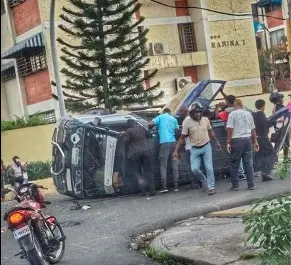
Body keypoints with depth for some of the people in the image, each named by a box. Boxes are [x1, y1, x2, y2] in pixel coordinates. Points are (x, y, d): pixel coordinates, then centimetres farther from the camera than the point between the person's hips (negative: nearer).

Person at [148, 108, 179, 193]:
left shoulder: (160, 117, 6)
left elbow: (150, 124, -5)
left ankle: (164, 186, -9)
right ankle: (176, 186, 8)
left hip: (164, 143, -3)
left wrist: (150, 129, 17)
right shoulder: (174, 119, 16)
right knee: (175, 165, 8)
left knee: (163, 166, -1)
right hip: (173, 142, 3)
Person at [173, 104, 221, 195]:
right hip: (195, 149, -1)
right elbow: (182, 138, -7)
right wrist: (176, 151, -9)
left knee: (209, 168, -2)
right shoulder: (187, 122, -12)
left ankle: (211, 187, 10)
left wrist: (217, 141, 20)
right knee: (194, 169, -7)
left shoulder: (205, 119, -3)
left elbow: (210, 131, 15)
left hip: (206, 147, 1)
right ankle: (204, 179, 23)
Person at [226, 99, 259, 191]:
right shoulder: (248, 114, 10)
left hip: (236, 140, -4)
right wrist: (255, 142, 20)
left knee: (235, 164, 4)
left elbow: (230, 129, -10)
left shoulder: (232, 114, -3)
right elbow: (253, 129, 13)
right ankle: (251, 184, 5)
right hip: (247, 139, 4)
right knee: (249, 163, 6)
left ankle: (235, 185, 6)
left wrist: (228, 142, -7)